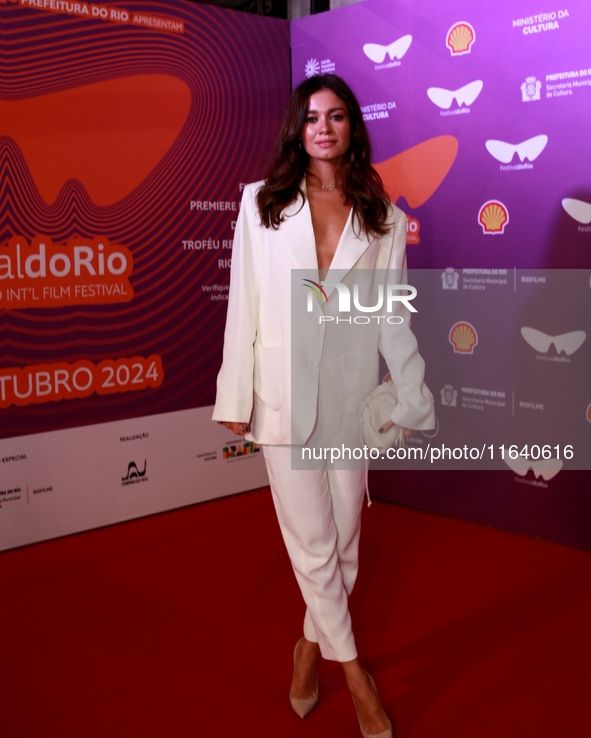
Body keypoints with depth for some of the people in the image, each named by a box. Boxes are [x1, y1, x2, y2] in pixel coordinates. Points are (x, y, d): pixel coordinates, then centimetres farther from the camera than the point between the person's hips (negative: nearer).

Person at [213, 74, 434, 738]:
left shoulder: (383, 217, 6)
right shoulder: (261, 203, 3)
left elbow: (393, 317, 5)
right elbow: (243, 305, 0)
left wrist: (412, 401, 2)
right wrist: (235, 399, -2)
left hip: (351, 392, 2)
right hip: (285, 393, -1)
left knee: (344, 540, 10)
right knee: (313, 546, 0)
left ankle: (312, 646, 34)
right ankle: (354, 673, 18)